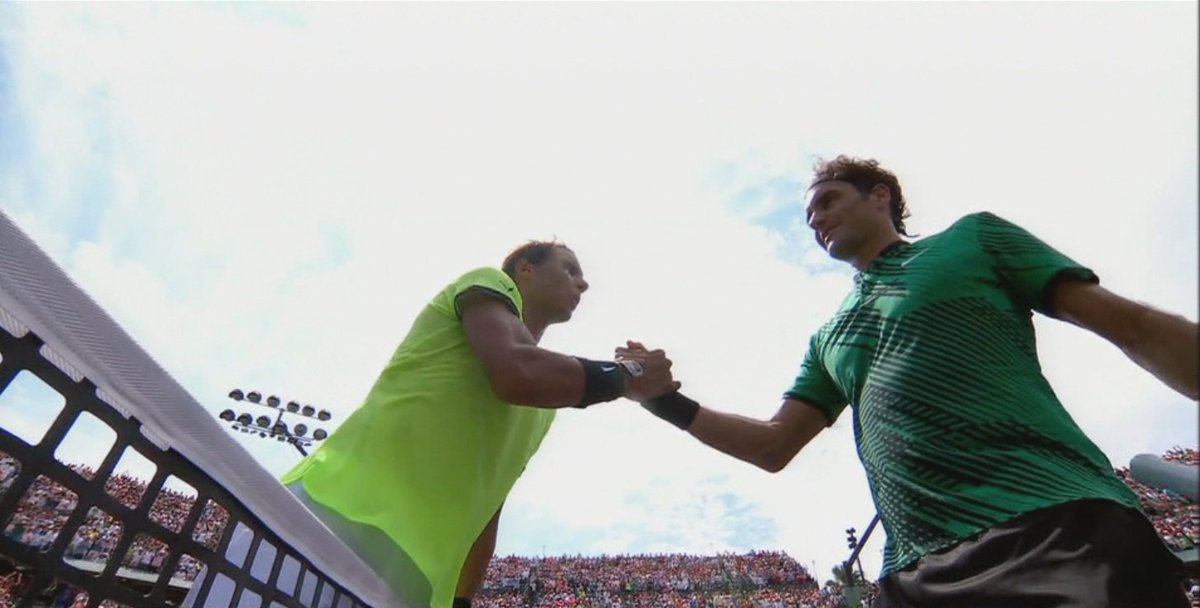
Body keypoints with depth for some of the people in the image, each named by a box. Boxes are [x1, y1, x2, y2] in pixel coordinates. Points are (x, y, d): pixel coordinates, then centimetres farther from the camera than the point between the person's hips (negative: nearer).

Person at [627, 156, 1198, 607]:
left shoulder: (973, 237, 11)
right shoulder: (828, 340, 22)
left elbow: (1127, 324, 5)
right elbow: (773, 447, 18)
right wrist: (665, 400, 7)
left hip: (1059, 529, -4)